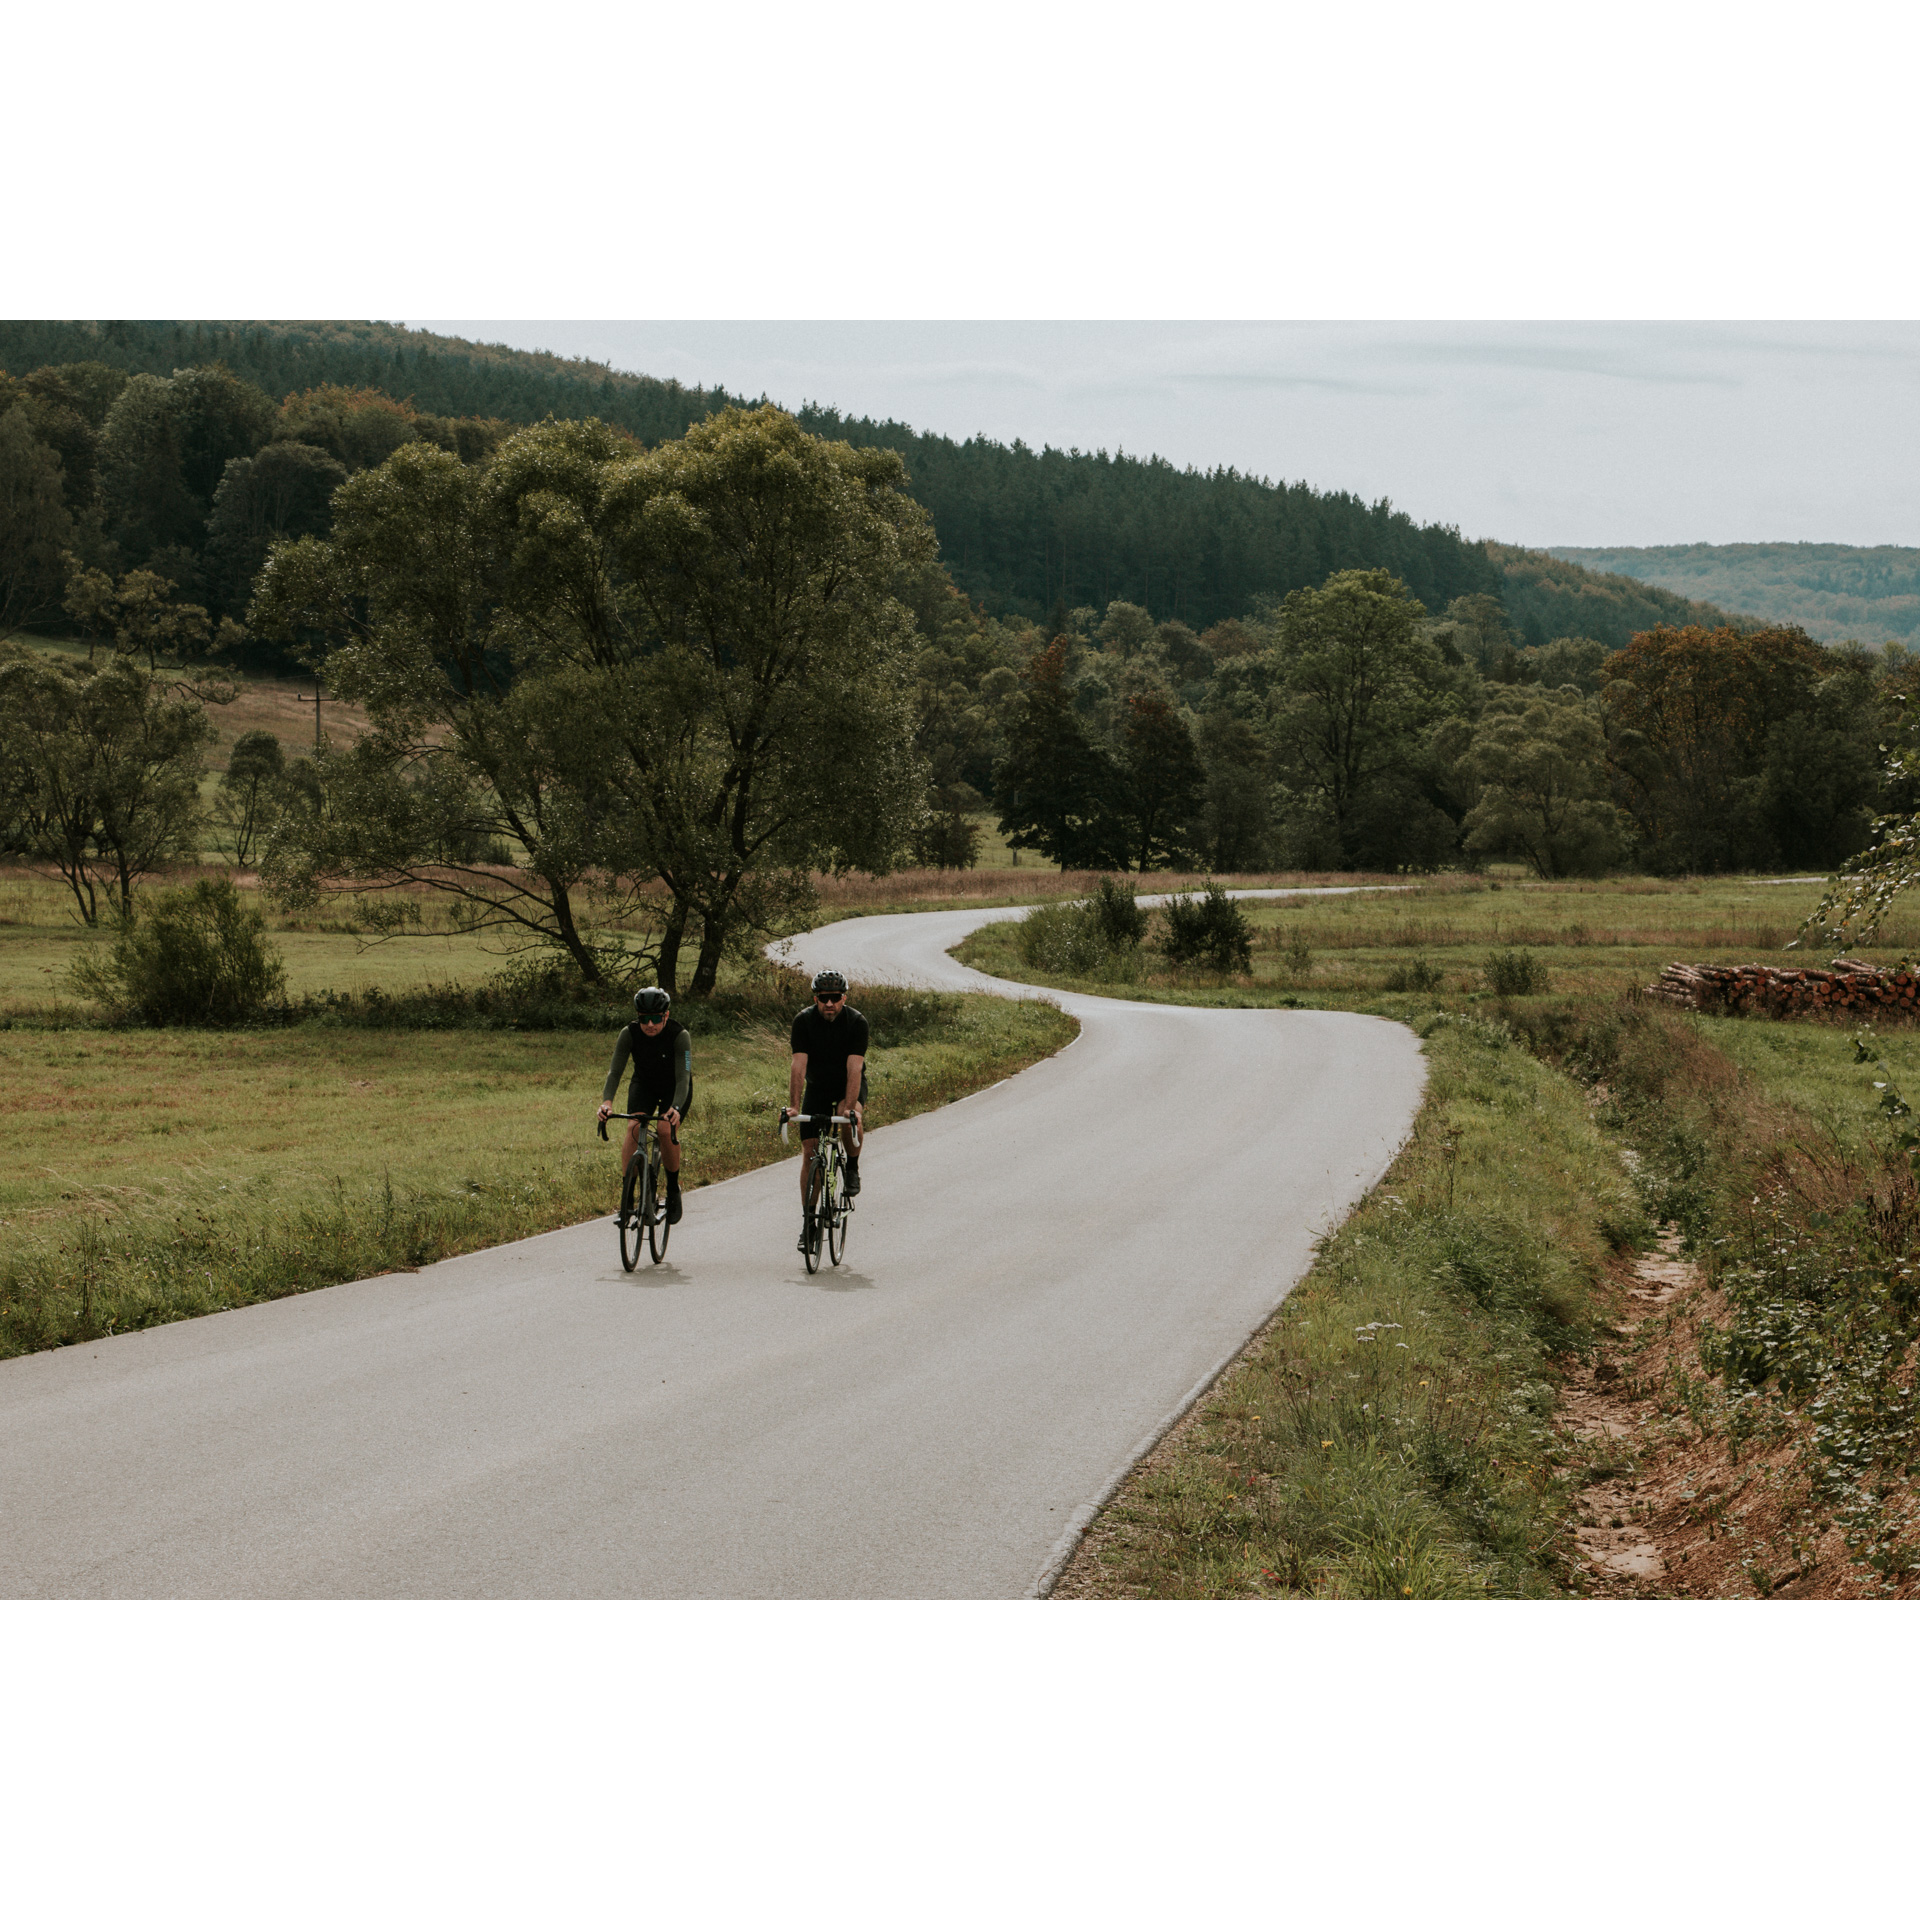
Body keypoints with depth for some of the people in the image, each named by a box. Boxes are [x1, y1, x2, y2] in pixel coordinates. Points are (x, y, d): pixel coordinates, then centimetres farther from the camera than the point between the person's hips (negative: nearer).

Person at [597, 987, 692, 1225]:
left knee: (667, 1130, -26)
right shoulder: (629, 1034, -24)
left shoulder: (679, 1036, -31)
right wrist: (607, 1101, -48)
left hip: (674, 1089, -2)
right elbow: (615, 1071, -28)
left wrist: (675, 1109, -55)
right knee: (634, 1127, -24)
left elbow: (683, 1078, -37)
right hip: (644, 1085, 2)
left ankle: (673, 1191, -4)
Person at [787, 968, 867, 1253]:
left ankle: (853, 1167, -7)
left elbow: (854, 1067, -31)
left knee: (850, 1120, -35)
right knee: (809, 1153, -6)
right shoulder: (804, 1020, -18)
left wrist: (849, 1106, -41)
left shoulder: (856, 1021, -22)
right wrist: (793, 1106, -34)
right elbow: (798, 1066, -24)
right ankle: (807, 1220, 1)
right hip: (817, 1088, 2)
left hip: (849, 1086, -2)